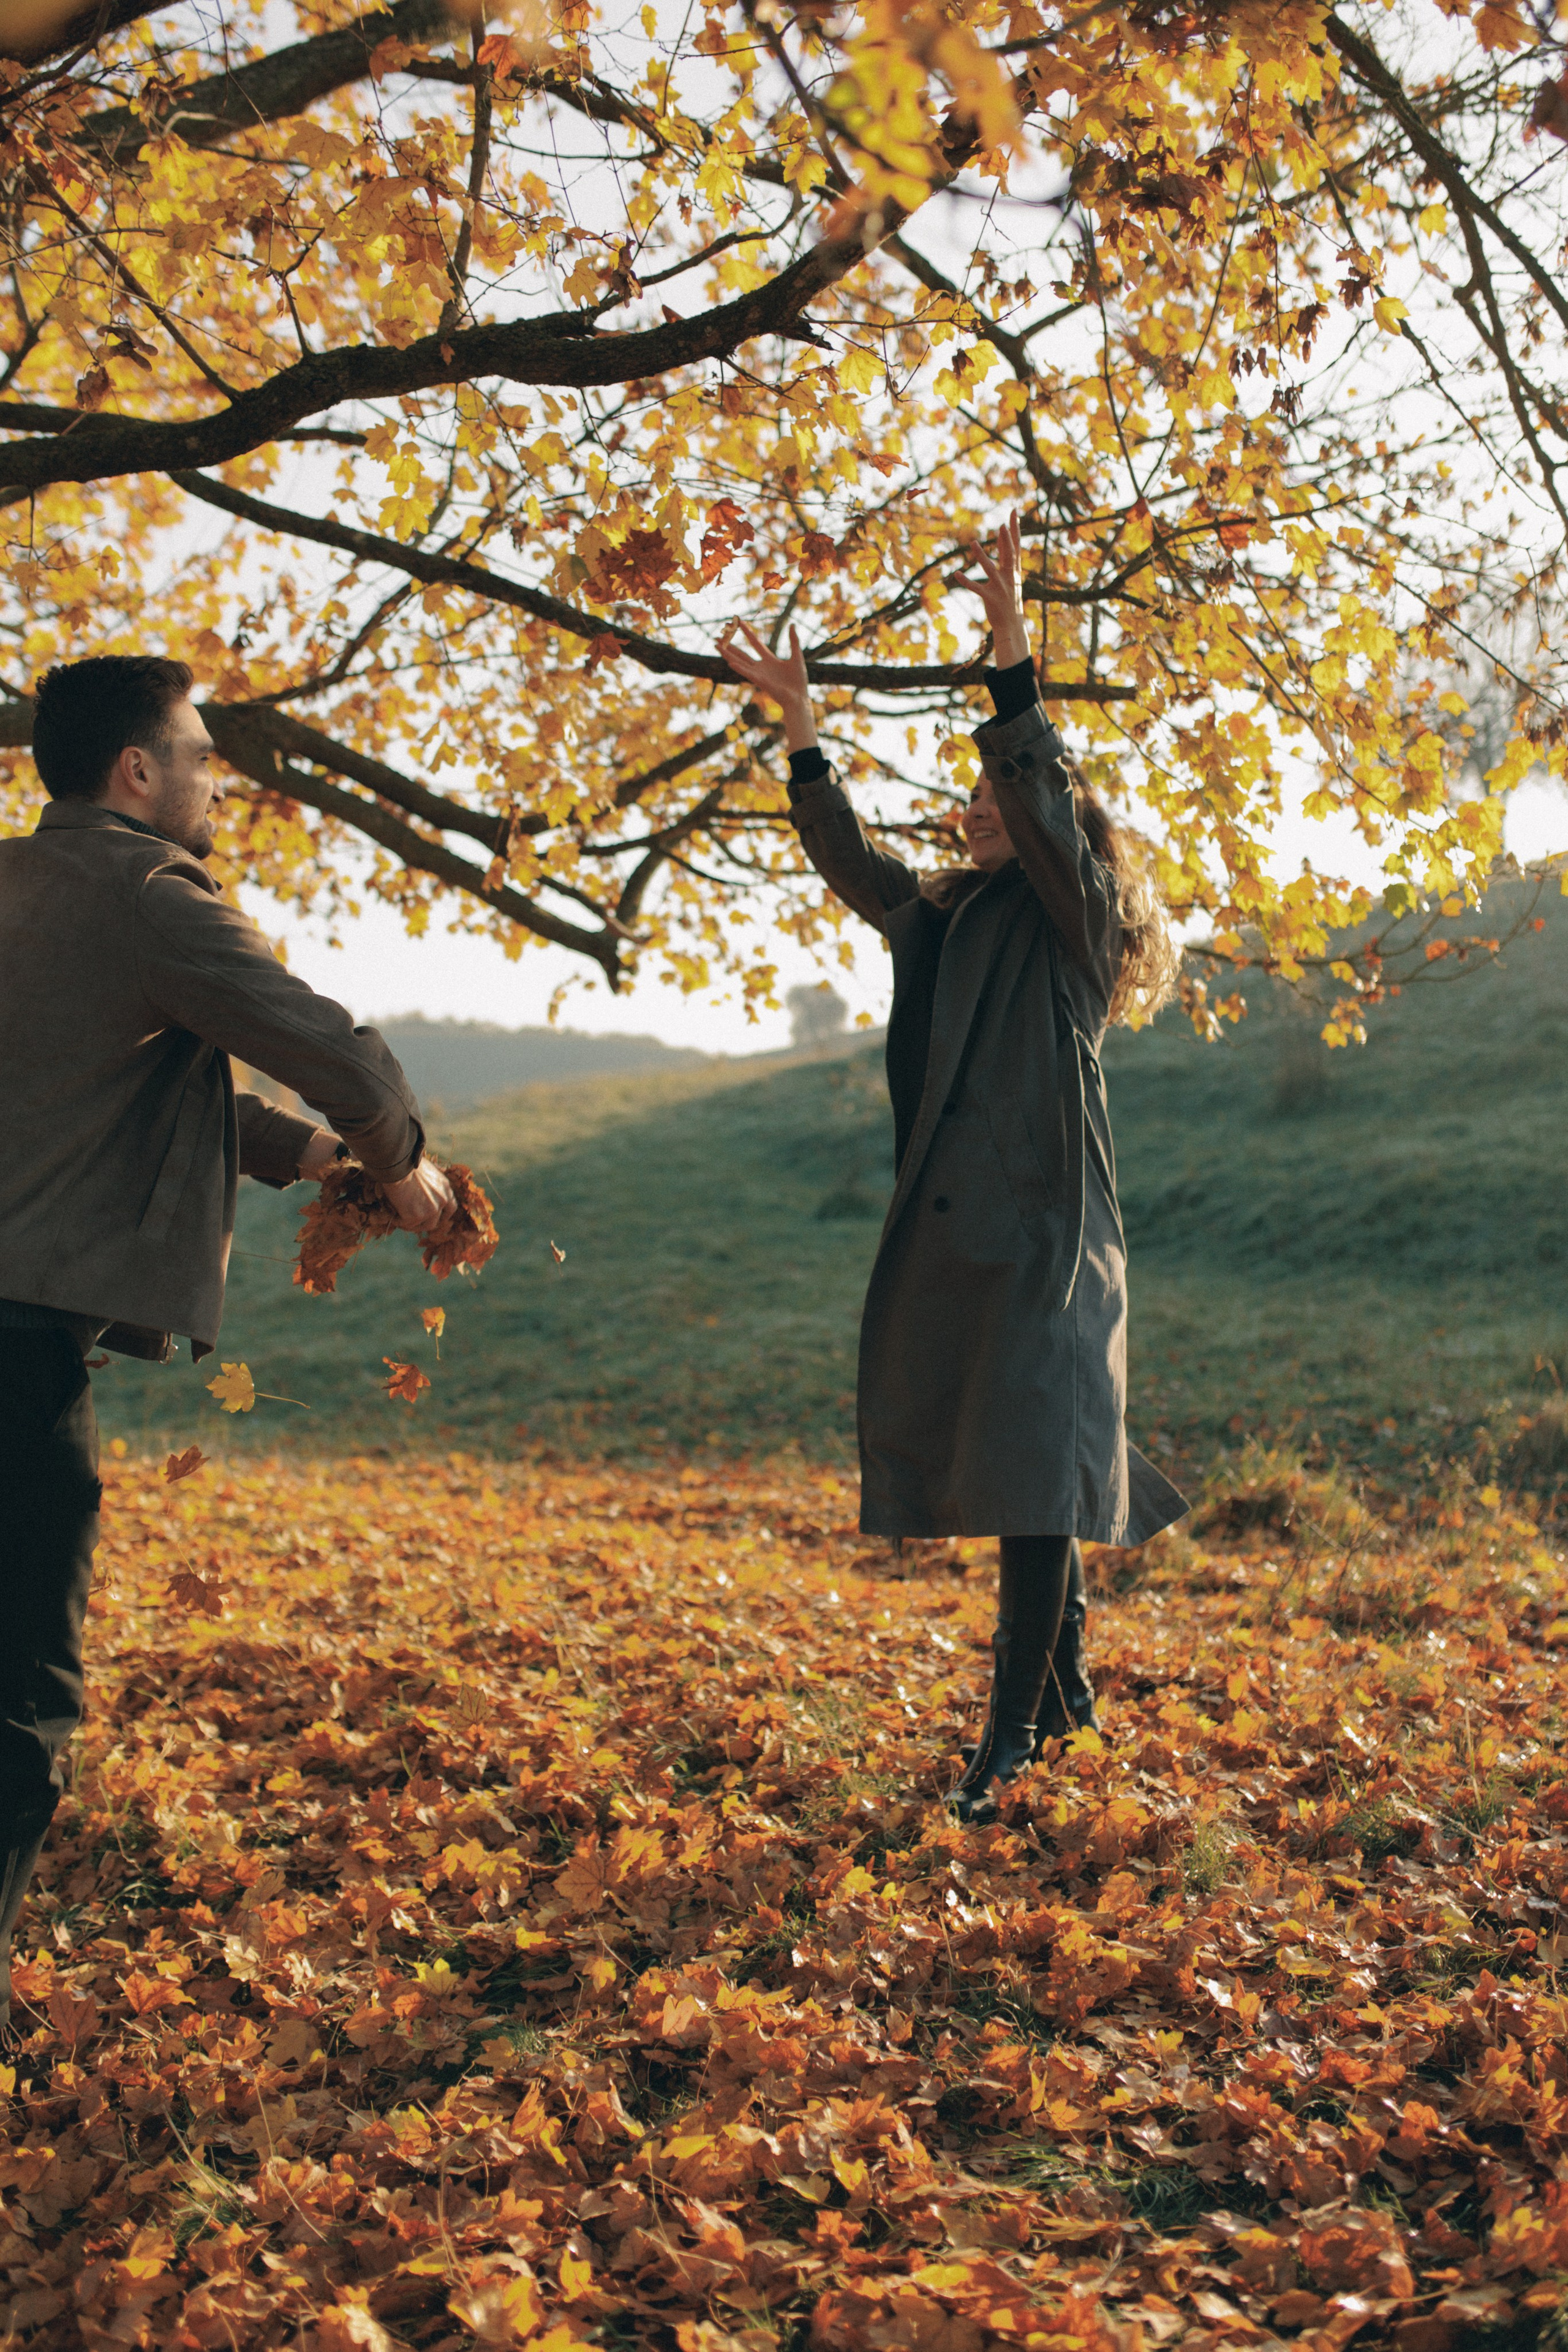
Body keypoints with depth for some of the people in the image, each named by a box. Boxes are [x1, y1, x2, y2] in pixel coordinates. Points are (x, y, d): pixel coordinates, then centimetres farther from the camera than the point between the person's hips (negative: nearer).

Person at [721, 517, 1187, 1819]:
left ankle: (1015, 1726, -3)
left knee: (1030, 1470, -8)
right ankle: (1067, 1683, 24)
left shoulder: (1073, 921, 0)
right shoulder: (942, 922, 19)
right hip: (948, 1234, 7)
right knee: (986, 1460, 10)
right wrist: (798, 715, 22)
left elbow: (1040, 795, -14)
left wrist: (1011, 642, -21)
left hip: (1043, 1237, -7)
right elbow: (845, 853, 23)